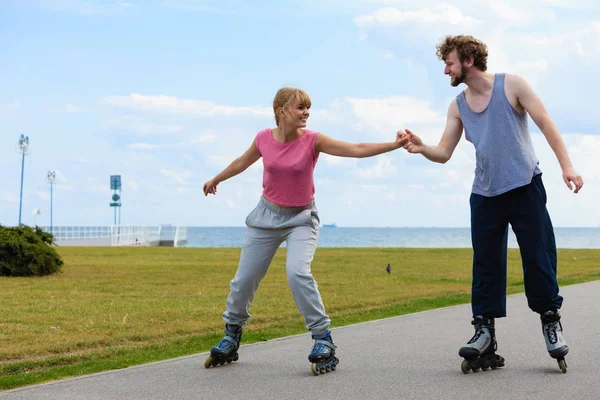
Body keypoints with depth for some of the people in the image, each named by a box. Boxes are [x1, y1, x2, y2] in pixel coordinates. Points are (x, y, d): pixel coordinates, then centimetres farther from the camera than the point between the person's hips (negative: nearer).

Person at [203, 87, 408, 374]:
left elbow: (357, 150, -24)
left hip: (301, 218, -3)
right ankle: (231, 337, 28)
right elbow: (242, 162, 12)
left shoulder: (313, 140, -16)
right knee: (244, 279, 5)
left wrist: (394, 145, -36)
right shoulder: (264, 139, -9)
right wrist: (215, 180, 28)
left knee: (298, 272, -26)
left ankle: (323, 342, -15)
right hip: (267, 215, 3)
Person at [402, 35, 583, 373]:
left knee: (539, 257, -3)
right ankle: (485, 332, 6)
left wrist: (567, 165, -14)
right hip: (485, 194, 4)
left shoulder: (511, 85, -4)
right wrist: (422, 149, -19)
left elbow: (546, 123, -6)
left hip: (525, 187, -4)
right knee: (486, 264, 2)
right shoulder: (457, 106, 7)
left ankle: (551, 320, 13)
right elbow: (444, 153, 3)